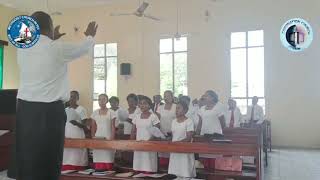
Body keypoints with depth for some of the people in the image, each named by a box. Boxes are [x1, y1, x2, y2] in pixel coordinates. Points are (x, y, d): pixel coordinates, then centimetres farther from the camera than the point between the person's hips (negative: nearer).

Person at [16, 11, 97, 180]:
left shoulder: (22, 49, 7)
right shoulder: (58, 48, -7)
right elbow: (84, 48, 11)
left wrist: (52, 39, 43)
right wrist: (90, 35, 32)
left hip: (25, 109, 5)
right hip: (50, 111, -5)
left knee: (26, 161, 12)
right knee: (48, 163, 5)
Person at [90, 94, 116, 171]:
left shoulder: (111, 113, 1)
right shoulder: (95, 113, 9)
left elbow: (113, 127, -1)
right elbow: (93, 127, 11)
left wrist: (112, 138, -9)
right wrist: (93, 138, 3)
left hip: (108, 139, -2)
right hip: (97, 138, 2)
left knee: (107, 157, -6)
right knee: (98, 156, -2)